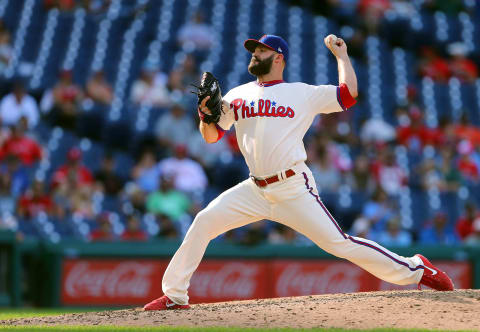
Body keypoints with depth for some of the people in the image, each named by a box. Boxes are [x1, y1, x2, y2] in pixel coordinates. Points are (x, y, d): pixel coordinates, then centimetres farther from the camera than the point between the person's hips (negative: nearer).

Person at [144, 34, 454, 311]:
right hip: (256, 191, 4)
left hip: (294, 190, -4)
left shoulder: (303, 94, 3)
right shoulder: (237, 96, 14)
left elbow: (348, 94, -5)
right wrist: (206, 116, -6)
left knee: (339, 243, -11)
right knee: (204, 222, -10)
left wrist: (341, 54, 3)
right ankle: (175, 296, -1)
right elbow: (211, 136, 15)